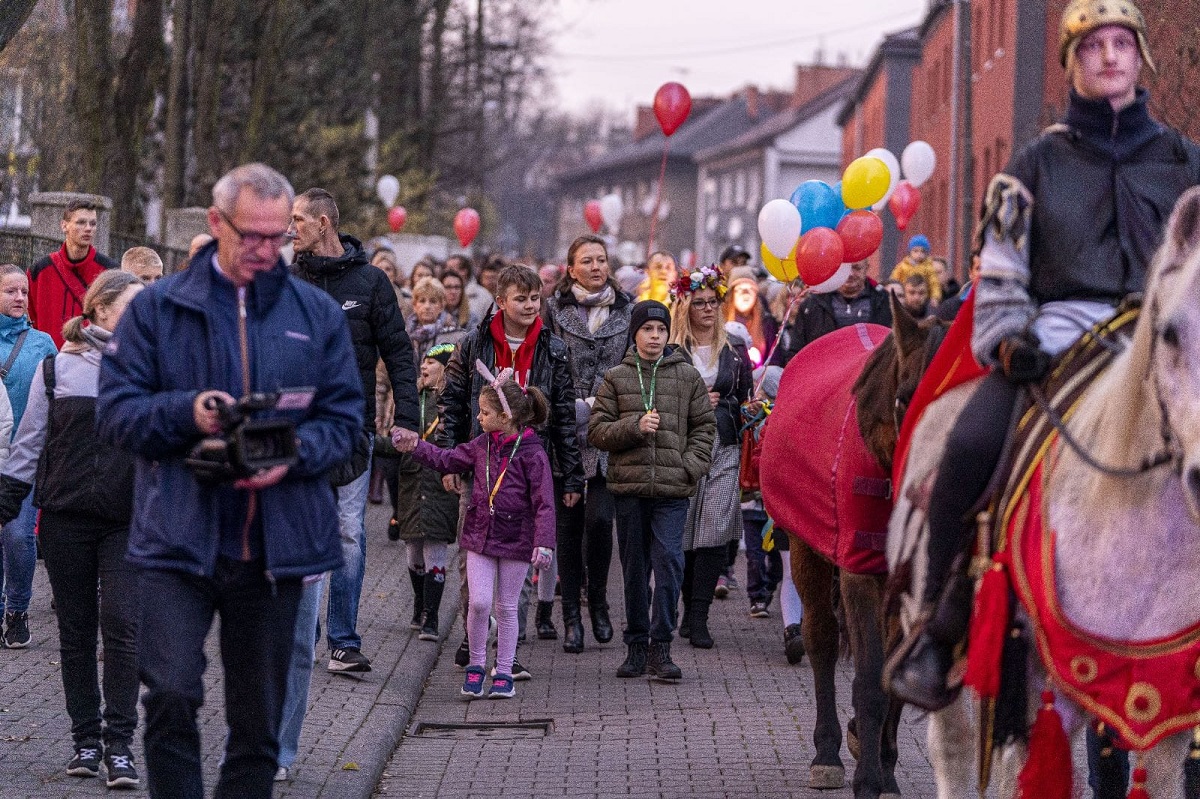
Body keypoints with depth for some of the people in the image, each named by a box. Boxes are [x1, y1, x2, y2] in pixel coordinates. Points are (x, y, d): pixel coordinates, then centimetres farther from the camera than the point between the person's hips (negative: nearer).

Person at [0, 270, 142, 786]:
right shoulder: (57, 368, 3)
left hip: (128, 521, 0)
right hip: (65, 517, 1)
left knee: (122, 626, -9)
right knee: (76, 631, 7)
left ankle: (119, 744, -5)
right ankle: (86, 738, 16)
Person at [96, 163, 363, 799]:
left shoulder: (317, 315, 10)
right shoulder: (156, 309, 4)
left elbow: (344, 417, 8)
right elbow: (114, 412, 0)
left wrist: (294, 454, -13)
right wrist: (186, 413, -18)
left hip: (275, 547, 2)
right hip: (177, 539, -2)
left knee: (258, 718, 9)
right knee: (171, 695, -16)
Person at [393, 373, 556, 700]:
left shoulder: (531, 453, -13)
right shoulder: (482, 444, 3)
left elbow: (544, 503, -14)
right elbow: (447, 461, 18)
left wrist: (544, 543, -20)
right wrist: (415, 446, 9)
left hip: (514, 538, -4)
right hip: (480, 534, 4)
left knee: (506, 607, 7)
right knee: (479, 602, -5)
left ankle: (503, 672, 17)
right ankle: (476, 664, 12)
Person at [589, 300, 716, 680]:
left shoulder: (687, 376, 8)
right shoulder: (616, 378, 7)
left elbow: (704, 426, 11)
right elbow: (597, 430, 4)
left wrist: (690, 465, -3)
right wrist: (635, 427, -12)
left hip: (672, 489, -1)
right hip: (629, 485, 1)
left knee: (668, 560, -13)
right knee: (634, 567, 8)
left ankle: (660, 647, -8)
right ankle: (636, 645, 18)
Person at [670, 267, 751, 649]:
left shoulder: (734, 350, 13)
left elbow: (746, 400, 20)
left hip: (724, 449, 1)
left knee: (715, 532, -9)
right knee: (684, 534, -1)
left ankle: (698, 619, -9)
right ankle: (690, 611, 14)